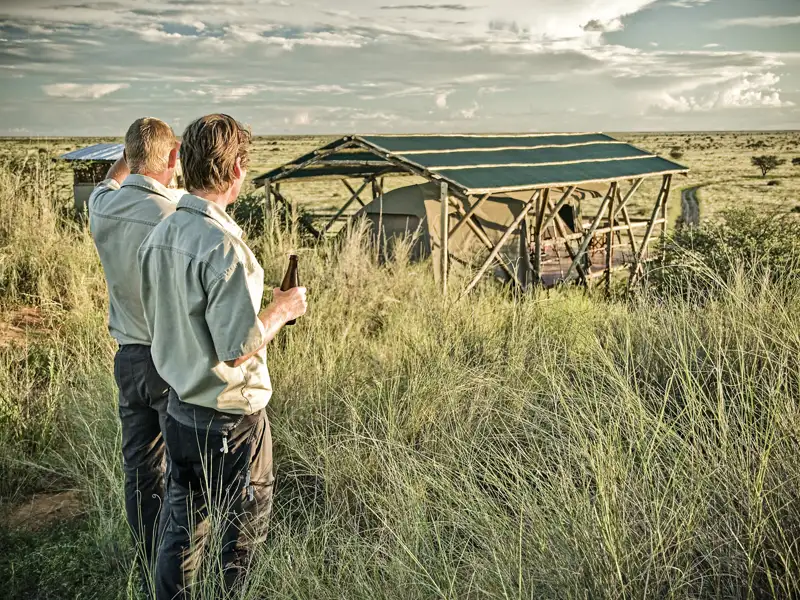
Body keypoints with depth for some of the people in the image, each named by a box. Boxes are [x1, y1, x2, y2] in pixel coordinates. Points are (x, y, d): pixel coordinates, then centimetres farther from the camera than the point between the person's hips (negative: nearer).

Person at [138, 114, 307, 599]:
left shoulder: (160, 235, 2)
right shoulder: (223, 245, -24)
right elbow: (238, 347, -25)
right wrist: (283, 309, -9)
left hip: (179, 409, 8)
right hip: (229, 419, -7)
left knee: (183, 527, 20)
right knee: (238, 534, 12)